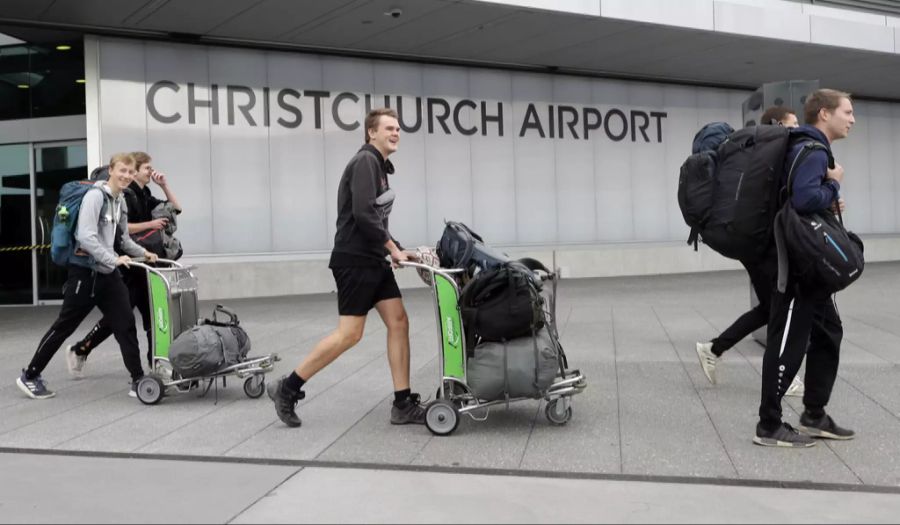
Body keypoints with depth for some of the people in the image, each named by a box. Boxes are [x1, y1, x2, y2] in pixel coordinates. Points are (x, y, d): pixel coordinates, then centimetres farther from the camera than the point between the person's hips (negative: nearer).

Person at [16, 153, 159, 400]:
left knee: (125, 324, 0)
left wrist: (142, 253, 7)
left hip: (108, 273, 7)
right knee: (64, 326, 4)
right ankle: (30, 376, 20)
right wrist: (113, 260, -25)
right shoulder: (95, 196, -14)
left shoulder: (121, 201, 12)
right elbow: (86, 237, -23)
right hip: (85, 271, -7)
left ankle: (138, 380, 3)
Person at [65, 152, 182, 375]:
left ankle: (156, 361, 11)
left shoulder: (145, 196, 14)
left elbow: (175, 208, 17)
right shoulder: (126, 195, -12)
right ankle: (78, 351, 12)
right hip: (126, 265, -9)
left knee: (151, 313, 6)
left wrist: (165, 185, 6)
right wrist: (150, 224, -21)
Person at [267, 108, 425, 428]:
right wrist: (393, 248, -15)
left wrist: (394, 251, 8)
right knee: (350, 333, -9)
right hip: (354, 260, -9)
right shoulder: (365, 161, -11)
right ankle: (287, 388, 3)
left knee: (398, 322, 2)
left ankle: (403, 404, 5)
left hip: (374, 260, 9)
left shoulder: (380, 166, 18)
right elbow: (363, 213, -22)